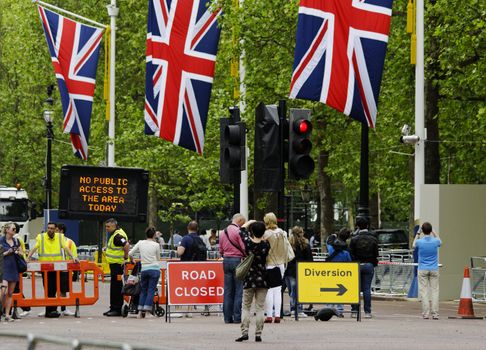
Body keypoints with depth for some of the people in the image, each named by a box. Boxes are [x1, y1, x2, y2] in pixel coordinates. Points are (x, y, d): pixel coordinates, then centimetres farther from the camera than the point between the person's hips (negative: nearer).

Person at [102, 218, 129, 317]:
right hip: (114, 264, 11)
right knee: (114, 287, 15)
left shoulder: (118, 236, -18)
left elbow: (126, 245, -32)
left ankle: (117, 309, -4)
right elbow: (125, 244, 25)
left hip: (117, 265, -11)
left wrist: (125, 258, -23)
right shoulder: (115, 234, 15)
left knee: (117, 287, -7)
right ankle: (113, 308, 22)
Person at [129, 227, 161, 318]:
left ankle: (140, 311, 4)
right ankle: (147, 310, -7)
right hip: (154, 269, -3)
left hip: (144, 269, 3)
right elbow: (158, 258, 8)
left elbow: (130, 254, 5)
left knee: (143, 290, 11)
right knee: (151, 290, 0)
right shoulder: (156, 245, -3)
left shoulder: (140, 243, 3)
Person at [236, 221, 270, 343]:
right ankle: (258, 334, 0)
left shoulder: (247, 241, -7)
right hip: (262, 279, 0)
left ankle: (244, 332, -4)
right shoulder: (266, 245, -8)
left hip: (249, 279, 0)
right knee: (259, 308, 3)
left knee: (246, 307, 7)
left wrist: (249, 223, 24)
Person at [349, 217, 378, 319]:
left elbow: (351, 255, -6)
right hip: (369, 265, 2)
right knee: (367, 289, 3)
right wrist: (374, 264, 15)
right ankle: (367, 311, 0)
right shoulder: (373, 239, 1)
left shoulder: (354, 239, -7)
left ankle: (354, 311, 3)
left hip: (357, 265, -2)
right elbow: (376, 254, 4)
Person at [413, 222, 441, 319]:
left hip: (423, 270, -1)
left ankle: (426, 314, -4)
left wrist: (417, 235, 26)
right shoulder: (435, 241, -8)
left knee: (424, 292, 1)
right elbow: (440, 242, 19)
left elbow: (414, 245, 15)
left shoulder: (419, 242, -11)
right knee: (434, 291, 3)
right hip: (434, 269, 1)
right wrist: (433, 233, 28)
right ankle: (435, 314, -3)